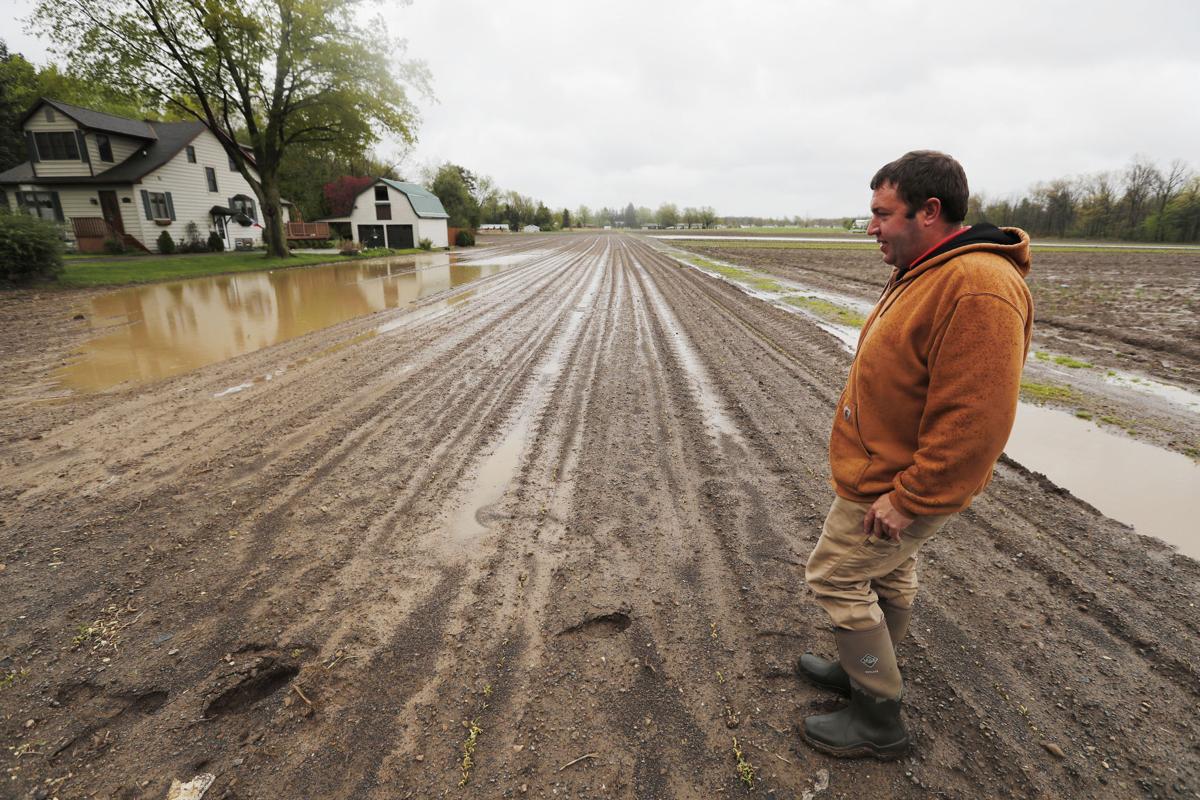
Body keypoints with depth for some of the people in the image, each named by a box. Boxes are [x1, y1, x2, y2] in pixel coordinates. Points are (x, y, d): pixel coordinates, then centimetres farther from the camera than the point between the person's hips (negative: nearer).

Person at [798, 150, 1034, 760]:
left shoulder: (978, 289, -27)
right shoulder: (923, 271, 7)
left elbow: (974, 422, -30)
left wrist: (907, 499, -23)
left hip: (894, 488, -10)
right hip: (889, 472, 10)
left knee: (834, 576, 2)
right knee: (888, 575, 22)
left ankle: (879, 720, 20)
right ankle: (861, 672, 43)